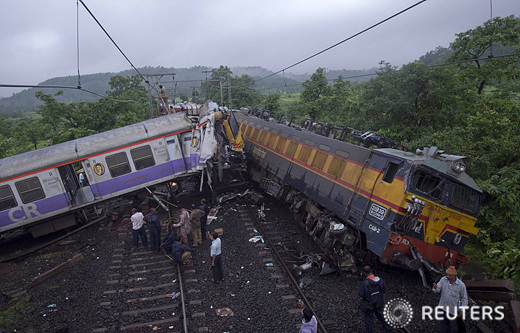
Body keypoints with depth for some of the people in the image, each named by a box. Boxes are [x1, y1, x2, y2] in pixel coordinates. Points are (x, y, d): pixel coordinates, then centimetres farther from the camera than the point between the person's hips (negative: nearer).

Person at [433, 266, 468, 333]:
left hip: (454, 308, -2)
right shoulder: (443, 279, -14)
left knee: (453, 324, 17)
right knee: (444, 323, 19)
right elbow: (437, 290, -14)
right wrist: (435, 287, -39)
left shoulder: (461, 285, -22)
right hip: (443, 306, 3)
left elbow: (464, 298, -9)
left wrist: (462, 310, -7)